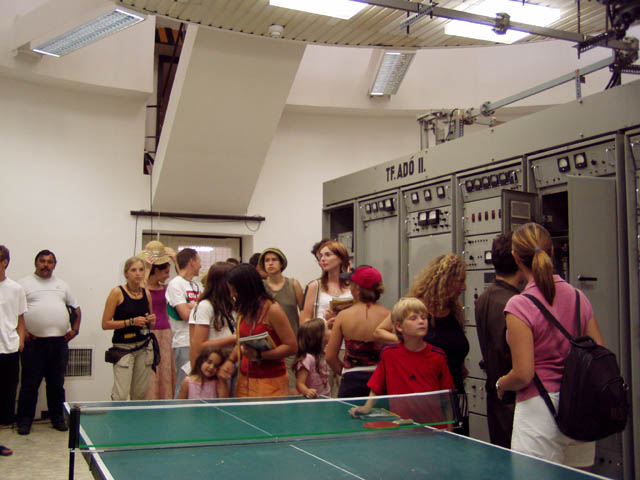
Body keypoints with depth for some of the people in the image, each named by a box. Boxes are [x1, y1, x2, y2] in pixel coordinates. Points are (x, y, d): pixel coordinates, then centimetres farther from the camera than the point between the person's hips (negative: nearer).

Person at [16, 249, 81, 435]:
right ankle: (25, 420, 10)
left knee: (57, 384, 11)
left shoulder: (62, 285, 16)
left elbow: (76, 309, 21)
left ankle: (58, 418, 20)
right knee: (30, 384, 1)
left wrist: (74, 329, 9)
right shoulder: (24, 284, 2)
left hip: (59, 341, 4)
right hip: (34, 342, -4)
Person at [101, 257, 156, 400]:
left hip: (144, 347, 5)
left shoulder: (146, 293, 9)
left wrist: (151, 321, -1)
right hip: (124, 347, -5)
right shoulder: (117, 293, -6)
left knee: (140, 394, 6)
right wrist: (131, 322, -16)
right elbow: (105, 324, -10)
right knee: (120, 395, -11)